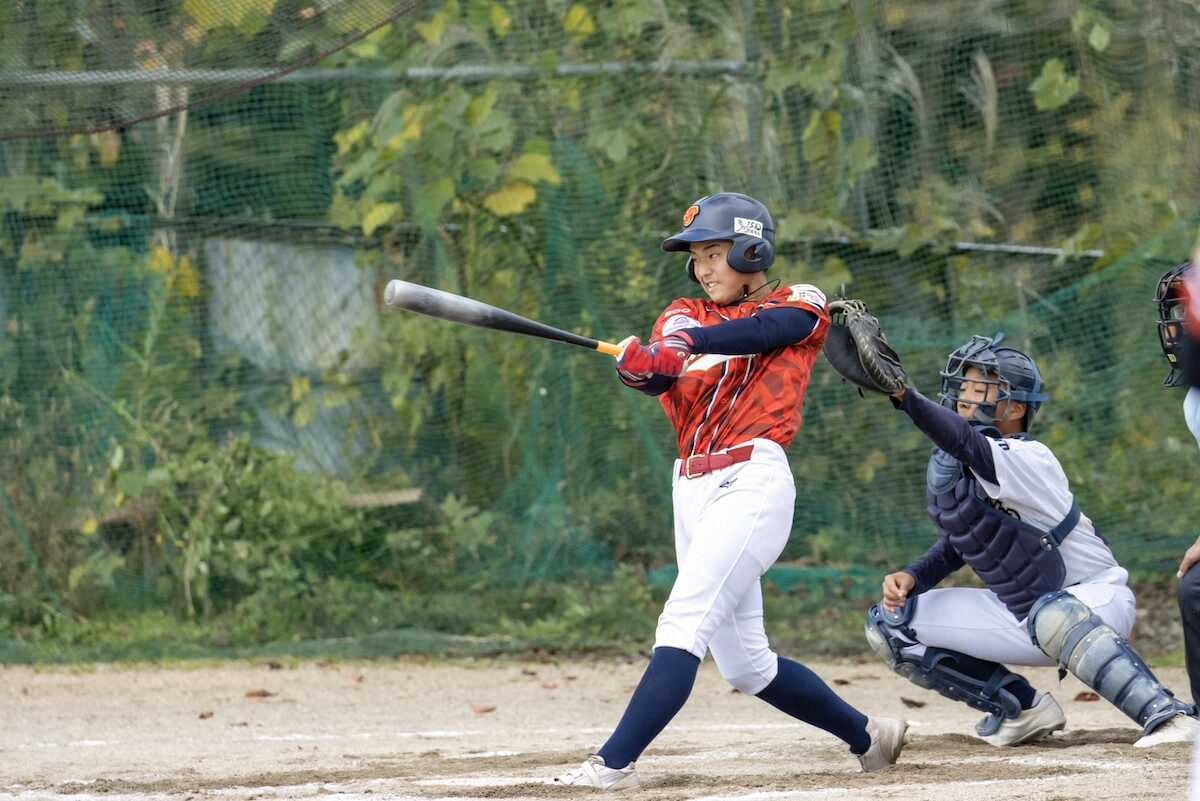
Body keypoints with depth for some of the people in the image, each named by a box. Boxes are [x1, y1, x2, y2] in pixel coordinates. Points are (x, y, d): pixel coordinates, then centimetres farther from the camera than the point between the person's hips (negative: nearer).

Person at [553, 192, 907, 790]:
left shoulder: (800, 305, 5)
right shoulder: (684, 315, 17)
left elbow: (763, 330, -19)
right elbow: (660, 372, -5)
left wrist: (688, 344, -36)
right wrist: (642, 365, -31)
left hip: (752, 483, -7)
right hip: (692, 490, 7)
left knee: (683, 623, -20)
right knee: (744, 664, 11)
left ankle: (612, 764, -30)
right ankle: (866, 736, 27)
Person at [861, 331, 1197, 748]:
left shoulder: (1027, 460, -26)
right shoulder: (947, 465, -1)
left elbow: (968, 444, -47)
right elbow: (958, 542, 13)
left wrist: (903, 394, -62)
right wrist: (913, 577, -7)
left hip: (1095, 600, -9)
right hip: (1018, 618, 9)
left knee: (1051, 614, -44)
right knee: (889, 623, 3)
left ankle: (1166, 715, -42)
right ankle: (1023, 709, 6)